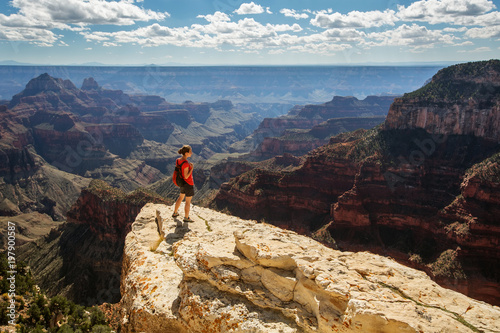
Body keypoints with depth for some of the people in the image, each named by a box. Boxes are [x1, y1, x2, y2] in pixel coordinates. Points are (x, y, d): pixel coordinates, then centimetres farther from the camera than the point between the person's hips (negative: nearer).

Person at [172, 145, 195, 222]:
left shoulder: (178, 160, -5)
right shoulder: (186, 164, -30)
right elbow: (186, 176, -26)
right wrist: (191, 168, -20)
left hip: (182, 183, 8)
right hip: (188, 184, -8)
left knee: (181, 197, 29)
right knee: (188, 201, 10)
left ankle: (175, 213, 42)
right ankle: (186, 218, 25)